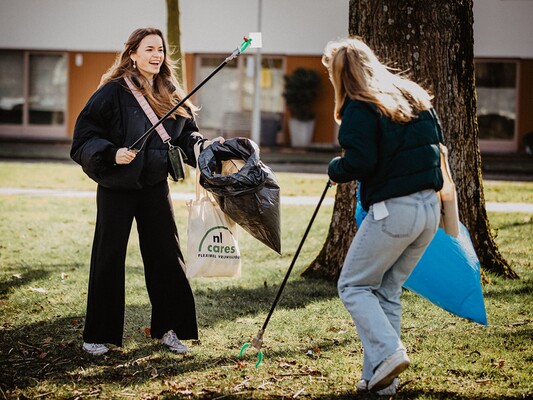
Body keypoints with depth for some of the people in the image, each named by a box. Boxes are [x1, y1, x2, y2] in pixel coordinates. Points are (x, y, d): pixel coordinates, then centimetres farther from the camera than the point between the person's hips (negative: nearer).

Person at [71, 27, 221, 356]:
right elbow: (85, 134, -12)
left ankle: (169, 328, 17)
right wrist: (111, 154, -26)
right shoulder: (114, 92, -11)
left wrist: (208, 149, -3)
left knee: (166, 254, 5)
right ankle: (98, 335, 13)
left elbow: (187, 134, 14)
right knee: (108, 258, 3)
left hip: (155, 187, 5)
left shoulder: (171, 95, 5)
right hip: (116, 186, -5)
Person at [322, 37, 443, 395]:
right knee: (388, 291, 16)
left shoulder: (360, 107, -9)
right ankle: (379, 378, 15)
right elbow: (436, 142, 18)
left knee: (353, 286, 8)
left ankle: (388, 352, -11)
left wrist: (335, 170, 1)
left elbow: (359, 161, -18)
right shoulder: (413, 96, 13)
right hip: (431, 208, 7)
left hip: (393, 211, -7)